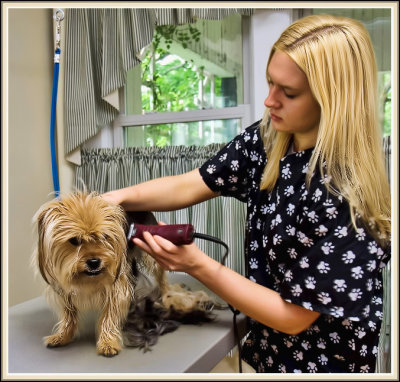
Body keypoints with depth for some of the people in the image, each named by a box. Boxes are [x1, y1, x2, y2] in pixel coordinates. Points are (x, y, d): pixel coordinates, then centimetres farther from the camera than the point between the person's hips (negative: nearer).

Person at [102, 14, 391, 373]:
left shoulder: (344, 200, -31)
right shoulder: (267, 138, -11)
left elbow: (294, 317, -24)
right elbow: (190, 185, -7)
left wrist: (197, 264, -31)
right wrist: (118, 196, -21)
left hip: (321, 362, -5)